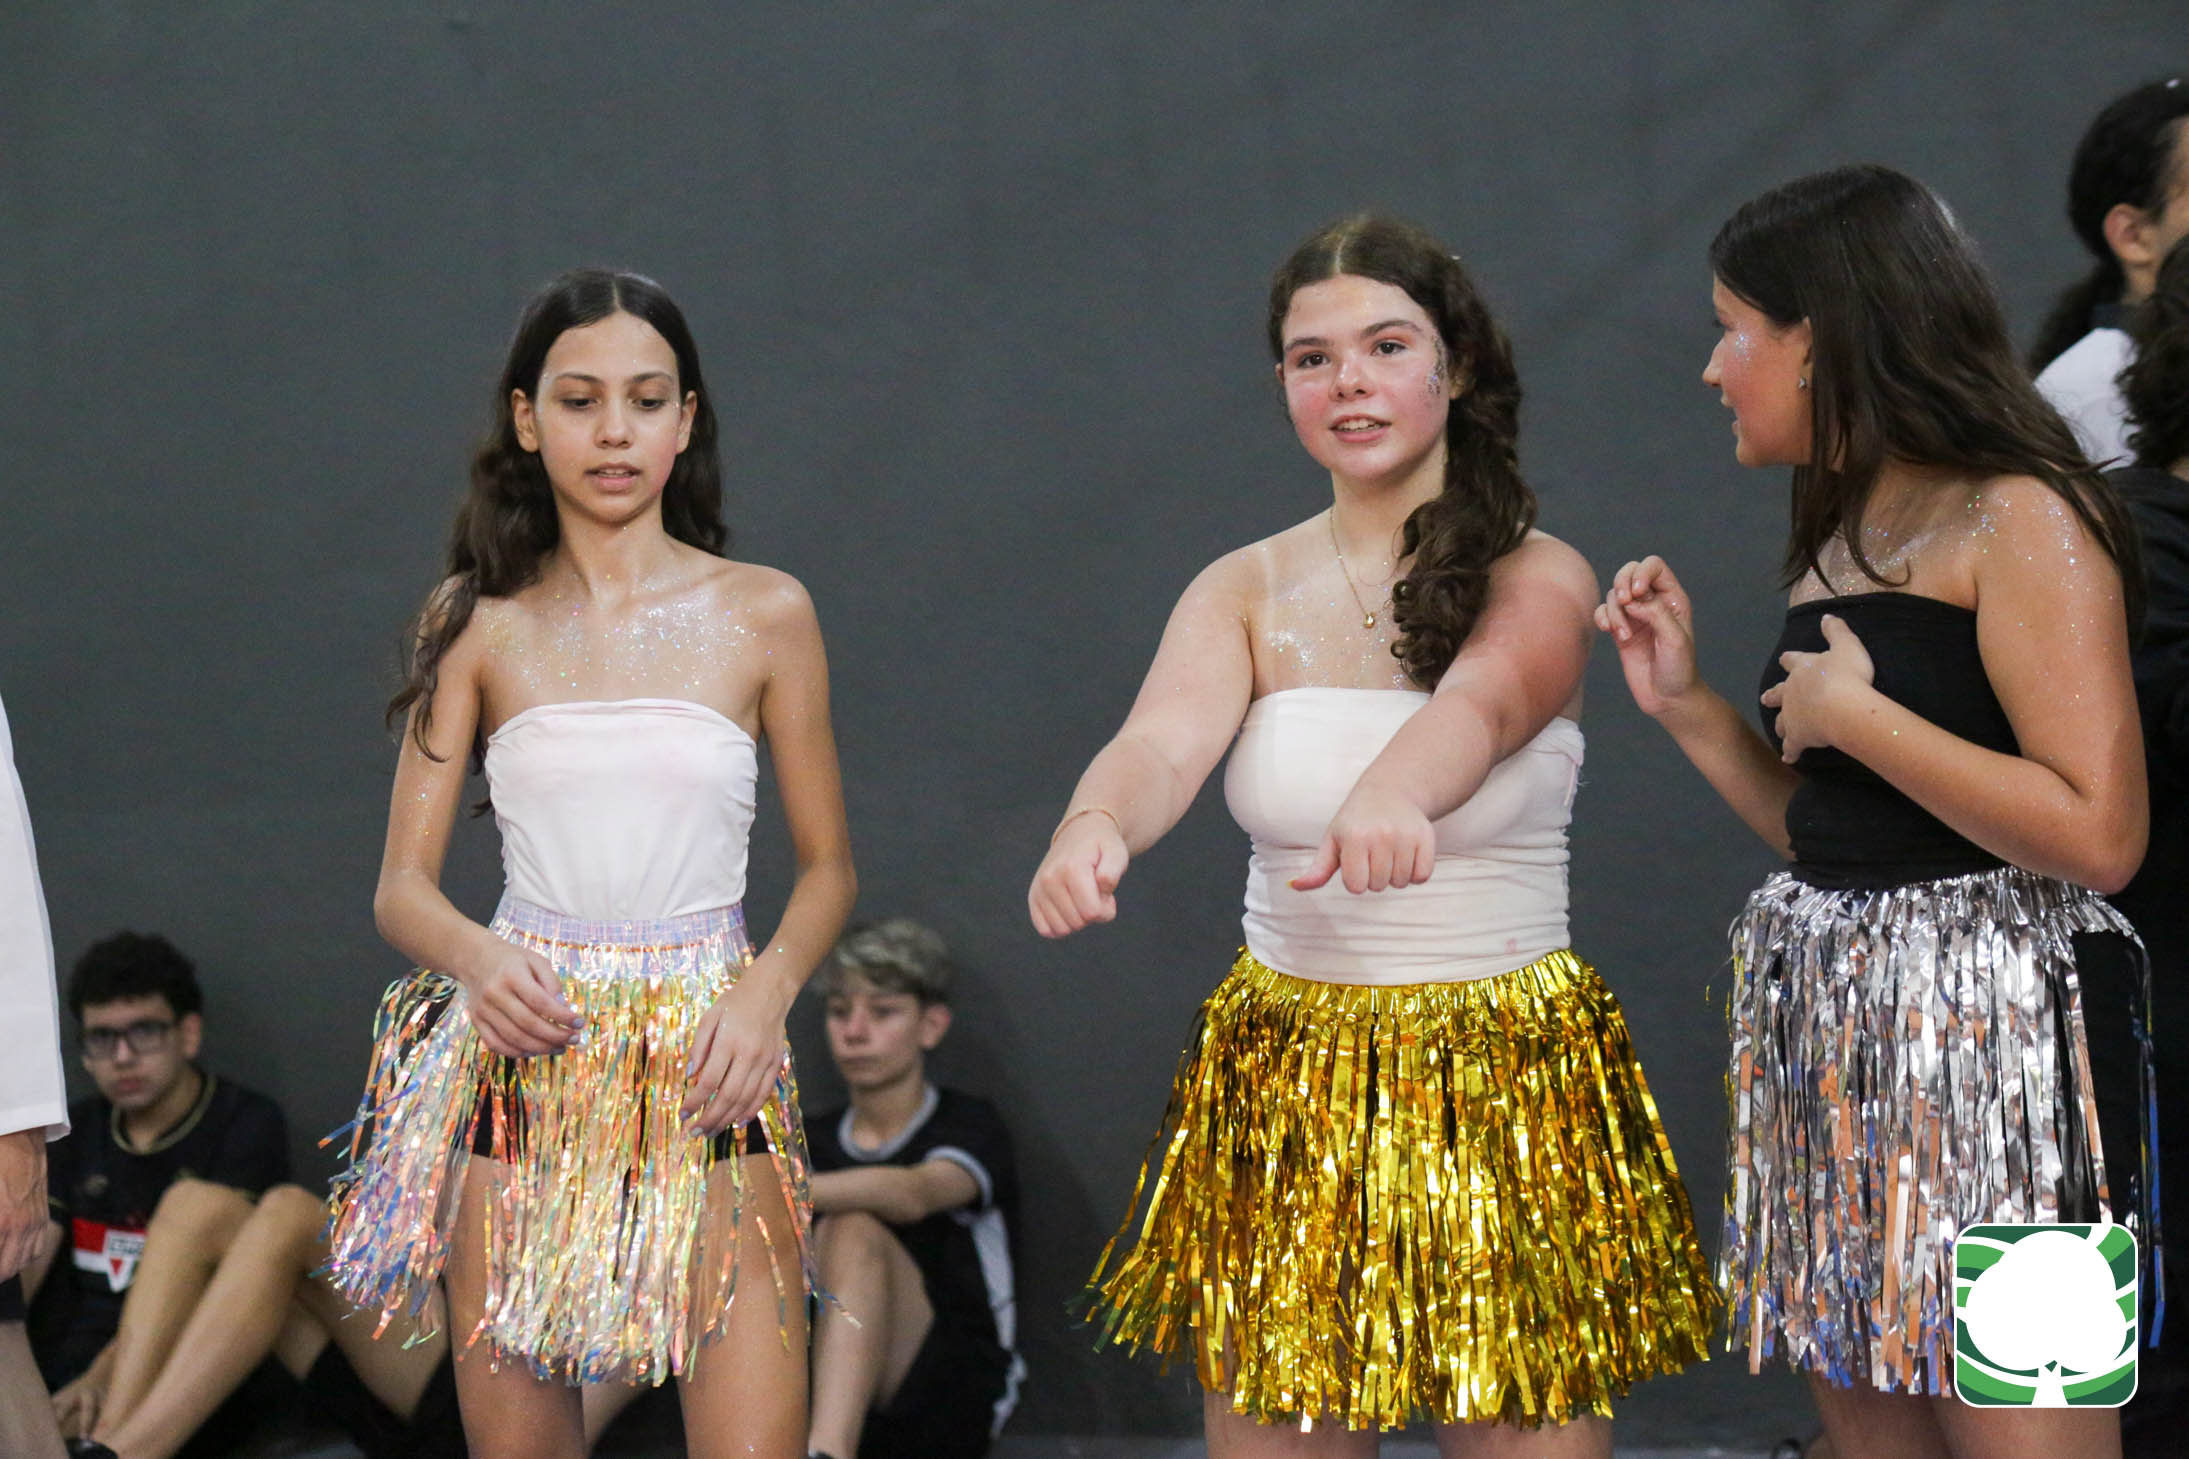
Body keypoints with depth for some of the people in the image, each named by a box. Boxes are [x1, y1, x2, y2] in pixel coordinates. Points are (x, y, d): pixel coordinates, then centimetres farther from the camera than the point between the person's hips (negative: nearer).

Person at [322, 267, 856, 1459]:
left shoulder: (762, 614, 4)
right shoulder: (480, 623, 5)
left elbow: (827, 866, 9)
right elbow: (402, 887, 2)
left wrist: (765, 991, -11)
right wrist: (474, 956, -20)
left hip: (707, 1064, -1)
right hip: (524, 1061, 1)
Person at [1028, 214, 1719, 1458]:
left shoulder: (1541, 580, -3)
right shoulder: (1245, 592, 5)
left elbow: (1478, 704, -25)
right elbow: (1163, 743, -13)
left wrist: (1390, 800, -48)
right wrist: (1098, 827, -38)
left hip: (1508, 1082, -2)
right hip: (1285, 1078, 2)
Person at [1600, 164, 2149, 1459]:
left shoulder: (2016, 518, -10)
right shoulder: (1843, 541, 17)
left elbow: (2098, 833, -21)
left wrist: (1855, 714, -15)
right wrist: (1686, 704, 11)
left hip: (1984, 1032, -9)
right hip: (1836, 1035, 9)